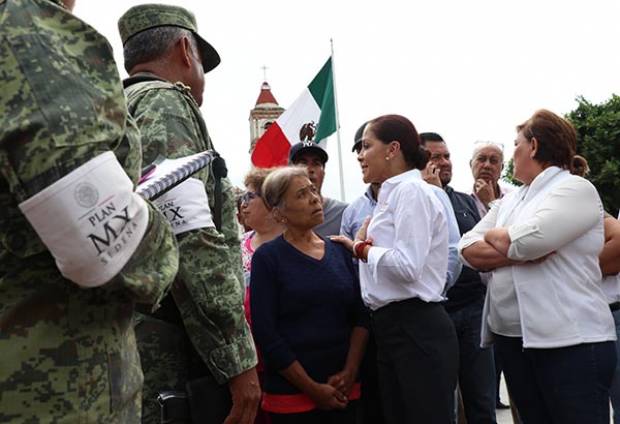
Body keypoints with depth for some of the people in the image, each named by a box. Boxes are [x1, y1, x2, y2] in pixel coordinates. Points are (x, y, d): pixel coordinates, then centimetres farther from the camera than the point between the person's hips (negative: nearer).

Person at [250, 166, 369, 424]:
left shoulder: (339, 251, 7)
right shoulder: (267, 257, -6)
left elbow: (360, 316, 5)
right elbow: (265, 333, -11)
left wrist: (350, 372, -7)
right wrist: (312, 388, -12)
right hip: (292, 394, -4)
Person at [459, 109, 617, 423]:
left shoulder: (576, 189, -6)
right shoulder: (509, 200, 15)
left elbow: (526, 240, -22)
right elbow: (468, 249, 4)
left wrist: (493, 235, 0)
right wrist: (517, 252, -13)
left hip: (570, 342, -7)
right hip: (511, 337, 7)